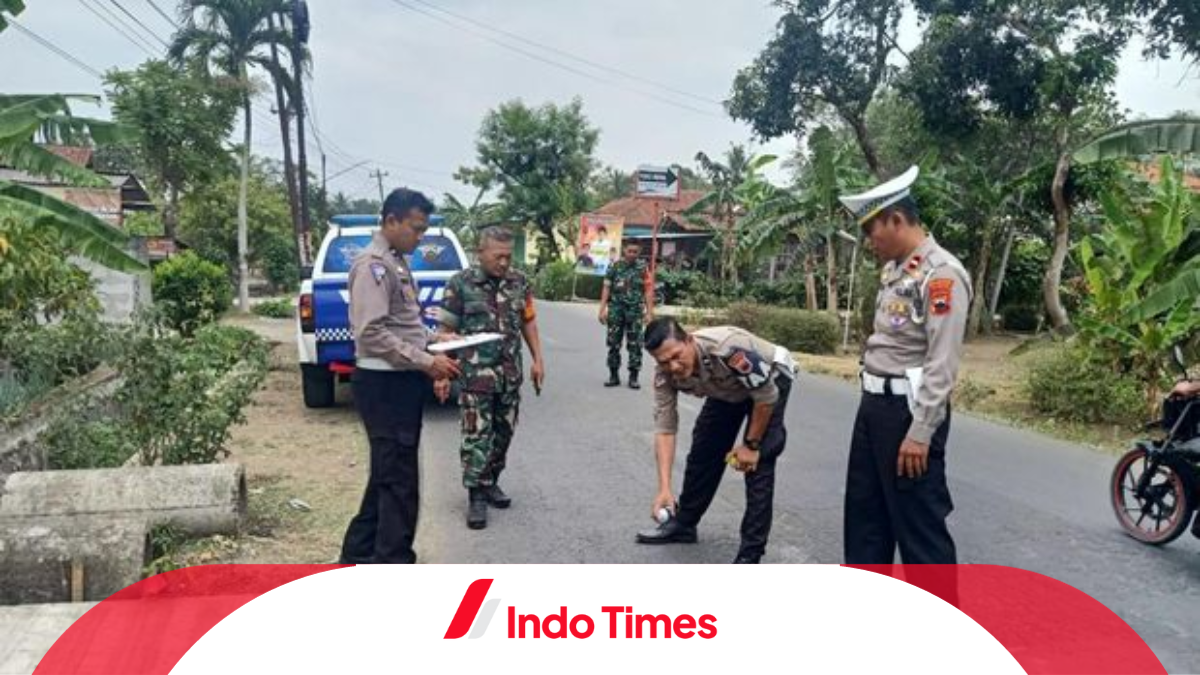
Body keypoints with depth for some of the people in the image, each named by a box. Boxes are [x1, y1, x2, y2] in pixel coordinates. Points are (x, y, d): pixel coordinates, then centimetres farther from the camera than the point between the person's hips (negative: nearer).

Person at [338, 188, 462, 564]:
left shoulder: (398, 263, 16)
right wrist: (426, 362, -21)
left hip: (403, 382, 10)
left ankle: (359, 554, 31)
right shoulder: (373, 265, -15)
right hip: (384, 384, -10)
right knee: (398, 480, -5)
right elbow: (371, 334, -23)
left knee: (387, 475, 19)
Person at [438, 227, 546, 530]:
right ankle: (476, 496, 4)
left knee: (504, 432, 12)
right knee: (477, 434, -3)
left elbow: (528, 323, 13)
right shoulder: (461, 283, -7)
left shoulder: (519, 282, 4)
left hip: (510, 372, 5)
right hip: (475, 373, -4)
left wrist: (538, 360, 9)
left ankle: (491, 482, 29)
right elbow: (446, 330, -5)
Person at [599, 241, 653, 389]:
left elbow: (648, 291, 0)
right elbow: (606, 288, 4)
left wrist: (648, 312, -6)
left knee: (635, 345, 0)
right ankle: (614, 375, 15)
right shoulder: (615, 266, 4)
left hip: (635, 311, -1)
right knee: (613, 344, 5)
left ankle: (633, 377, 9)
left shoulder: (642, 268, 2)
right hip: (616, 310, 1)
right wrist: (602, 310, -3)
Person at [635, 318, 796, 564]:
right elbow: (665, 429, -22)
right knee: (704, 449, 6)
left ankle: (751, 553, -7)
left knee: (759, 461, -15)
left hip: (771, 380, -5)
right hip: (727, 390, 5)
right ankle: (683, 524, 25)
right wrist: (664, 488, -31)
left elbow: (767, 396, -29)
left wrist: (752, 445, -18)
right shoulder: (666, 375, -25)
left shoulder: (728, 349, -44)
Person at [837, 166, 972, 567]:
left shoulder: (941, 274, -17)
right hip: (874, 404, 10)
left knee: (919, 525, 0)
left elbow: (942, 363, -21)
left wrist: (920, 432, -21)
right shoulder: (894, 269, 12)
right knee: (864, 514, 19)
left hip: (910, 410, -10)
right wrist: (873, 405, 18)